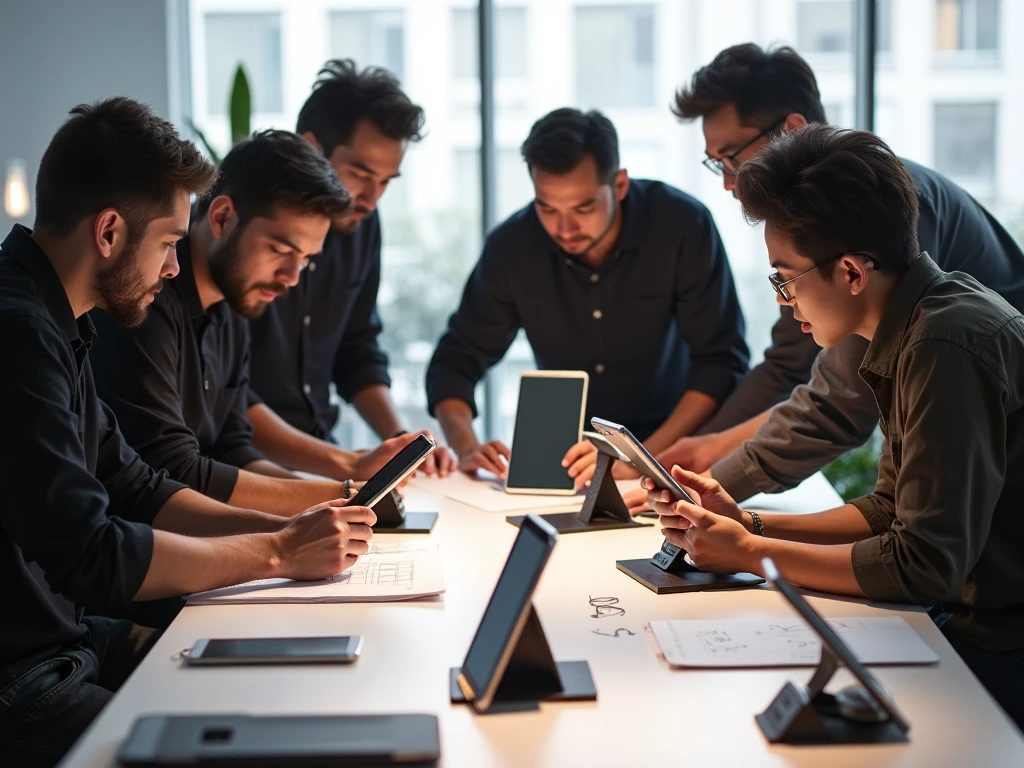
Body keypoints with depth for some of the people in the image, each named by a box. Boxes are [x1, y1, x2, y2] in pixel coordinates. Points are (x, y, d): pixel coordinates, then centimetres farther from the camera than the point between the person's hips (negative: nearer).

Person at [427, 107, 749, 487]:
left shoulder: (682, 227, -18)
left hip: (667, 445, -3)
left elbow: (720, 360, -18)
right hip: (562, 451, 3)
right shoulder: (512, 246, -11)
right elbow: (456, 359, -3)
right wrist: (466, 448, -22)